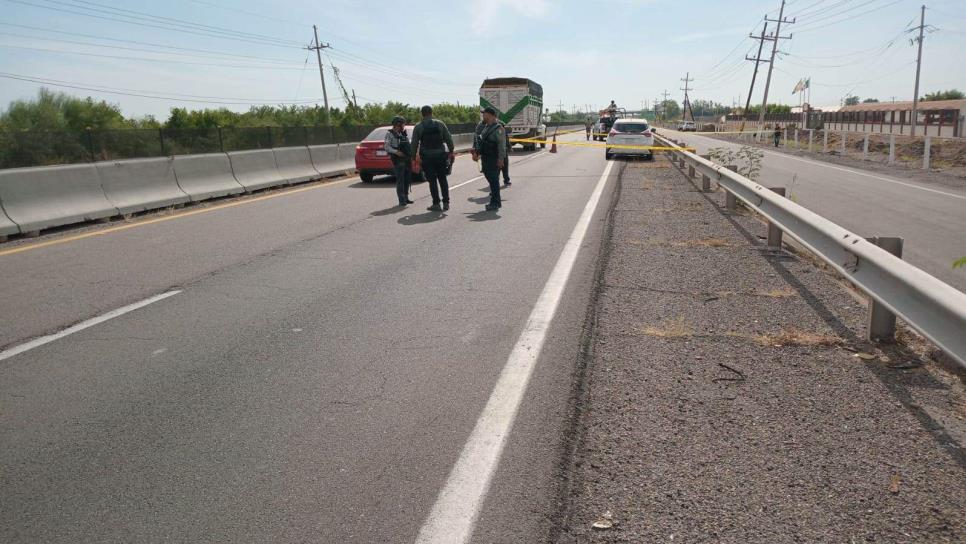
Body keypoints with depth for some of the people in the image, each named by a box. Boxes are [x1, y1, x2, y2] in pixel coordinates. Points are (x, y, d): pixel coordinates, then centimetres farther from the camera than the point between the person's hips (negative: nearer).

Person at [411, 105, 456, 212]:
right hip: (440, 155, 2)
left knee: (432, 181, 4)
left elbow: (414, 144, -1)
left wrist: (414, 158, 5)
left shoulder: (418, 127, -1)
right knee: (442, 179, 12)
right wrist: (451, 151, 8)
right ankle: (446, 202, 11)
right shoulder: (440, 124, 3)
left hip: (427, 157, -2)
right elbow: (449, 139, 2)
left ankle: (436, 204, 3)